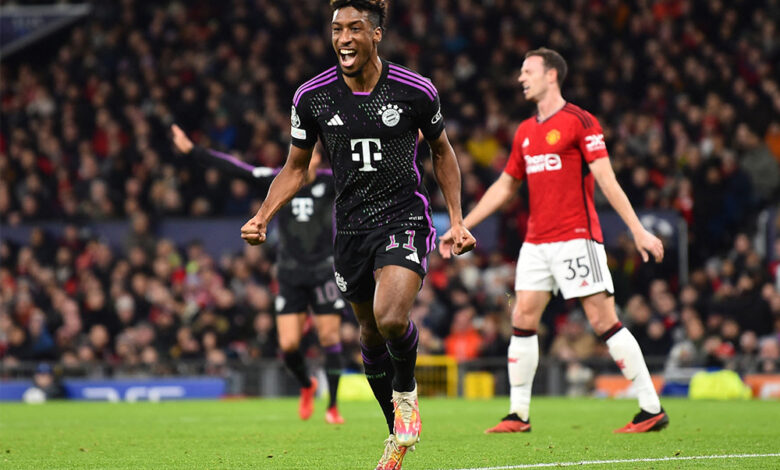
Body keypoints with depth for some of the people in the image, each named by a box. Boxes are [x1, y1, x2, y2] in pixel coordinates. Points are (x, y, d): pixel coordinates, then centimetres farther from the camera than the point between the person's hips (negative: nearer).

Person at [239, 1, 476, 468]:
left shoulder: (416, 91, -8)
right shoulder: (312, 96, -3)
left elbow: (442, 152, 10)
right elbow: (296, 168, 9)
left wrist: (457, 219, 4)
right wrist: (263, 218, -5)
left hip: (406, 219, -3)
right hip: (351, 228, 3)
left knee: (391, 319, -25)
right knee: (370, 331, 10)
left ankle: (407, 389, 7)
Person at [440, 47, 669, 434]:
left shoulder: (579, 122, -6)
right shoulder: (525, 131, 15)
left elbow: (606, 180, -10)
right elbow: (504, 186, 24)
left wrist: (638, 231, -16)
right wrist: (461, 227, 24)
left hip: (576, 237, -7)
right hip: (536, 240, 7)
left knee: (603, 319, -10)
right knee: (522, 319, 1)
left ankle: (652, 409, -6)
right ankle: (518, 414, 8)